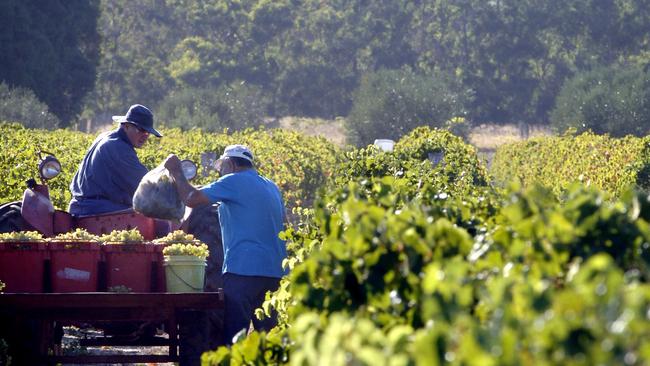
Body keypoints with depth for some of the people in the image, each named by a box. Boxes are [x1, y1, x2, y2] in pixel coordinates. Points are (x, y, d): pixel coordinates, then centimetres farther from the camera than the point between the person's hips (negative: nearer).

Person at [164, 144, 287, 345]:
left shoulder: (234, 182, -7)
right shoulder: (271, 187, 18)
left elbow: (191, 199, -8)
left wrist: (176, 172, 7)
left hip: (244, 268, -8)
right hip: (275, 271, 8)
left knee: (234, 333, -8)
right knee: (267, 332, 9)